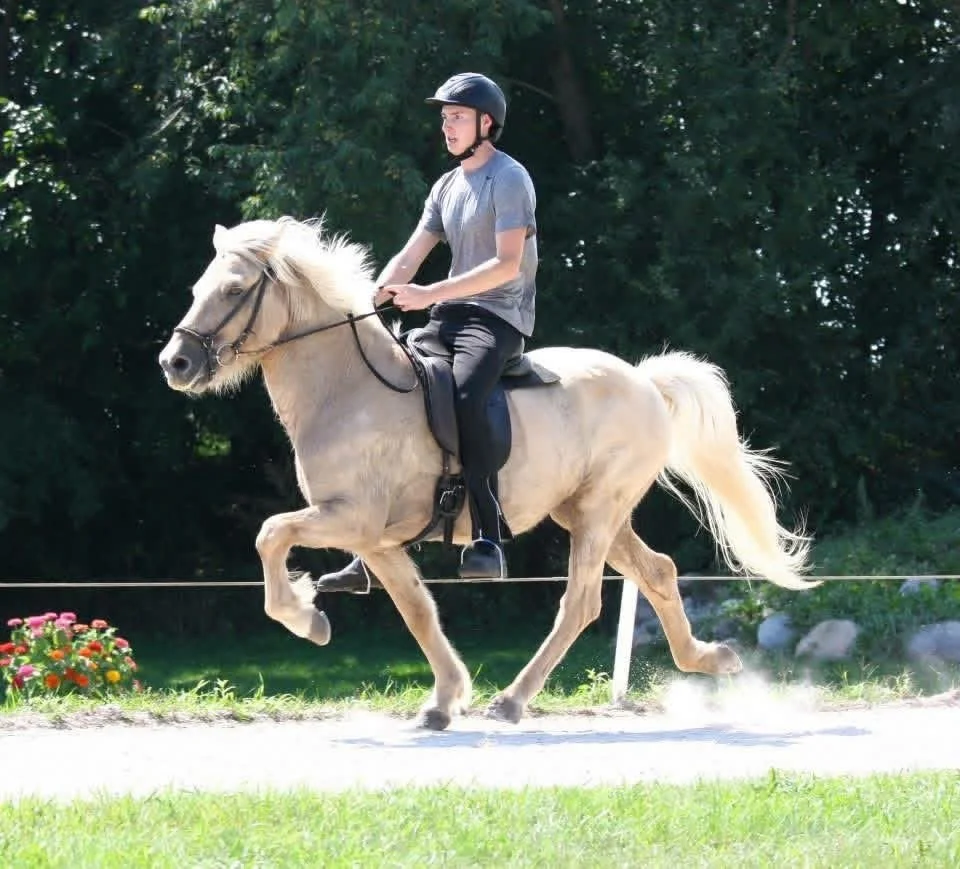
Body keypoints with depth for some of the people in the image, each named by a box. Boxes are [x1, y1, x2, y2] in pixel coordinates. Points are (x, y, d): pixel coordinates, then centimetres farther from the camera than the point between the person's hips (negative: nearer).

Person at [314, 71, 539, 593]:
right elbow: (409, 258, 15)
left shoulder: (508, 179, -8)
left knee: (463, 398, -36)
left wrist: (429, 294, -23)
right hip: (448, 319, 9)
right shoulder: (447, 186, 17)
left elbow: (508, 264, -18)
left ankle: (488, 541, -35)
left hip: (497, 320, -9)